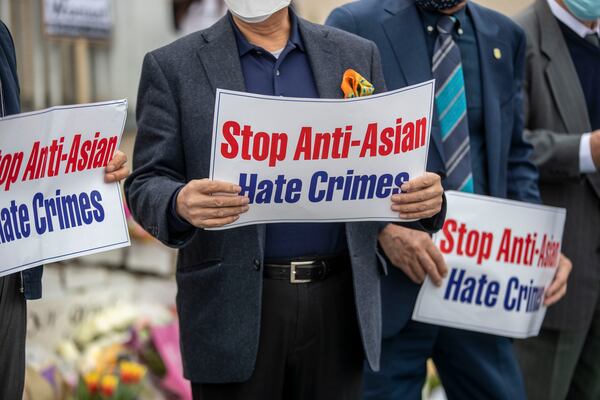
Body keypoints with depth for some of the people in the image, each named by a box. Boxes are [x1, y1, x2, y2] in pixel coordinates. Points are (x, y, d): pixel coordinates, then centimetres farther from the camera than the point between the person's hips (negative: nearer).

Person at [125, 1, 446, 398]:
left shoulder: (357, 55, 9)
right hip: (234, 308, -2)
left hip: (339, 303, 2)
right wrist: (182, 204, -26)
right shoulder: (172, 67, 1)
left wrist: (425, 195, -11)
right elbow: (146, 186, -3)